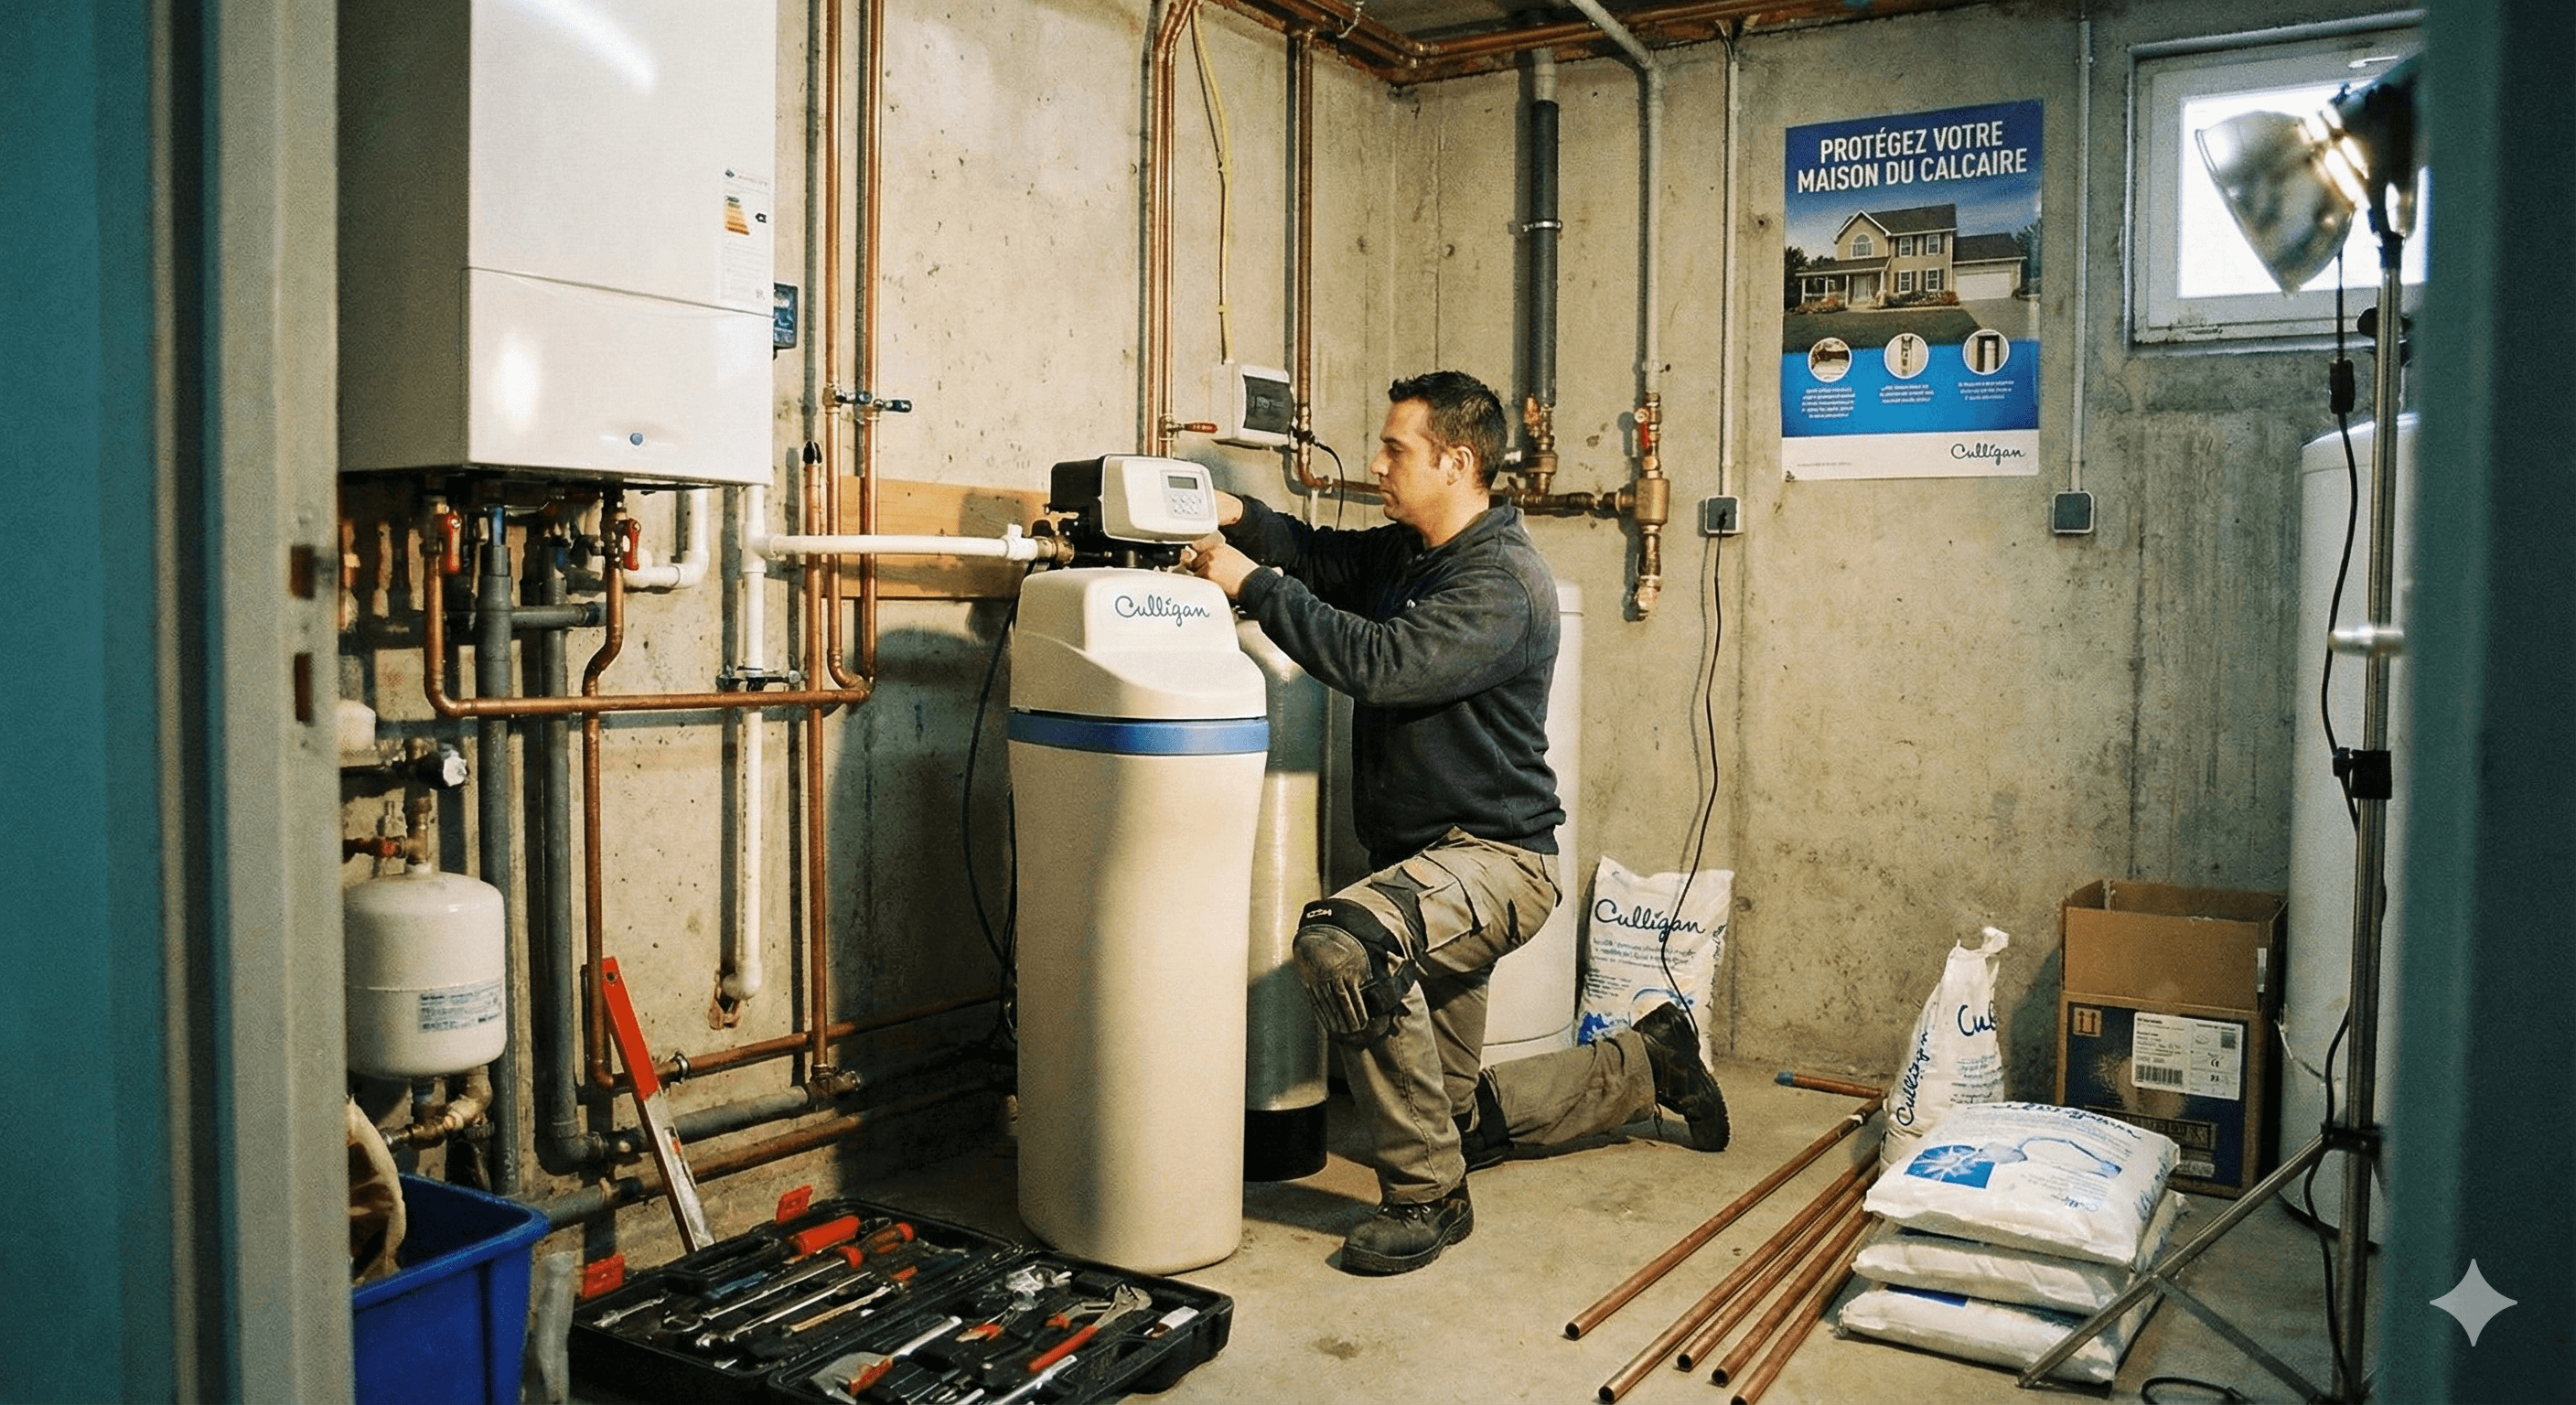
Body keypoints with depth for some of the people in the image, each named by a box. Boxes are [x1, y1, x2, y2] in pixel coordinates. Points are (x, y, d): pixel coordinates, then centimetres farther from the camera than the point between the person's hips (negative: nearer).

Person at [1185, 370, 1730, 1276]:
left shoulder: (1501, 583, -21)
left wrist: (1252, 583, -26)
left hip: (1494, 856, -9)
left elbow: (1380, 664, -31)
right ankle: (1651, 1062, 40)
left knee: (1344, 943, -39)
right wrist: (1241, 520, -12)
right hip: (1430, 862, 9)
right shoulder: (1404, 553, 9)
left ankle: (1426, 1194, -21)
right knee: (1464, 1118, 18)